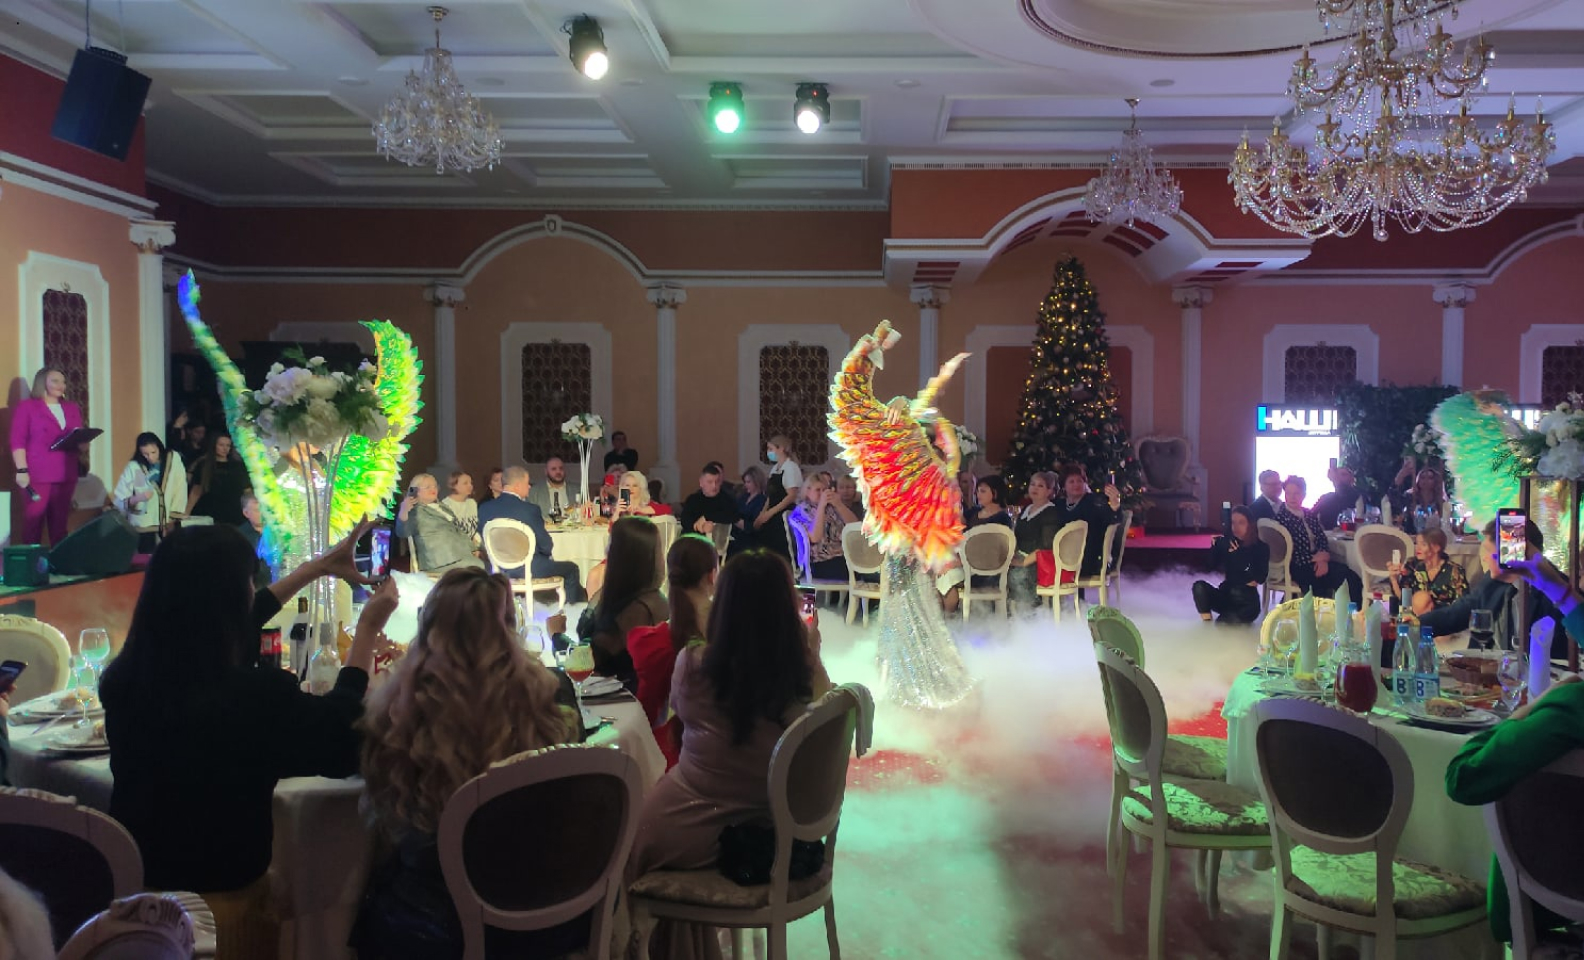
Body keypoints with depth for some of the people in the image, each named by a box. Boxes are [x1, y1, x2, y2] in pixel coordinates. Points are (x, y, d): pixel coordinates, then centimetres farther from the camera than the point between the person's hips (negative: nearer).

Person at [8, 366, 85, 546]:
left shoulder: (73, 409, 18)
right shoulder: (26, 406, 2)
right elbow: (18, 441, -5)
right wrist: (21, 470, -15)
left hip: (66, 475, 5)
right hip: (37, 475, -4)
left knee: (60, 523, 5)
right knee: (33, 522, -5)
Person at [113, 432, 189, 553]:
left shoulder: (173, 459, -1)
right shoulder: (133, 467, -6)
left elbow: (180, 489, -2)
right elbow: (119, 500, -6)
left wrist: (174, 517, -7)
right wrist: (137, 498, -26)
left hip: (169, 525, 2)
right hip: (144, 528, -2)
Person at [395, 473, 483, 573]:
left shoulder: (442, 506, 24)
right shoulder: (416, 512, -1)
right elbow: (402, 532, -18)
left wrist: (471, 547, 19)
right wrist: (403, 512, -37)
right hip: (442, 561, -8)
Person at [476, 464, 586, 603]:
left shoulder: (484, 508, -5)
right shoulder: (530, 509, -21)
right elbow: (546, 546, -13)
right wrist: (550, 553, 10)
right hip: (529, 569, -7)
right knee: (571, 568, 16)